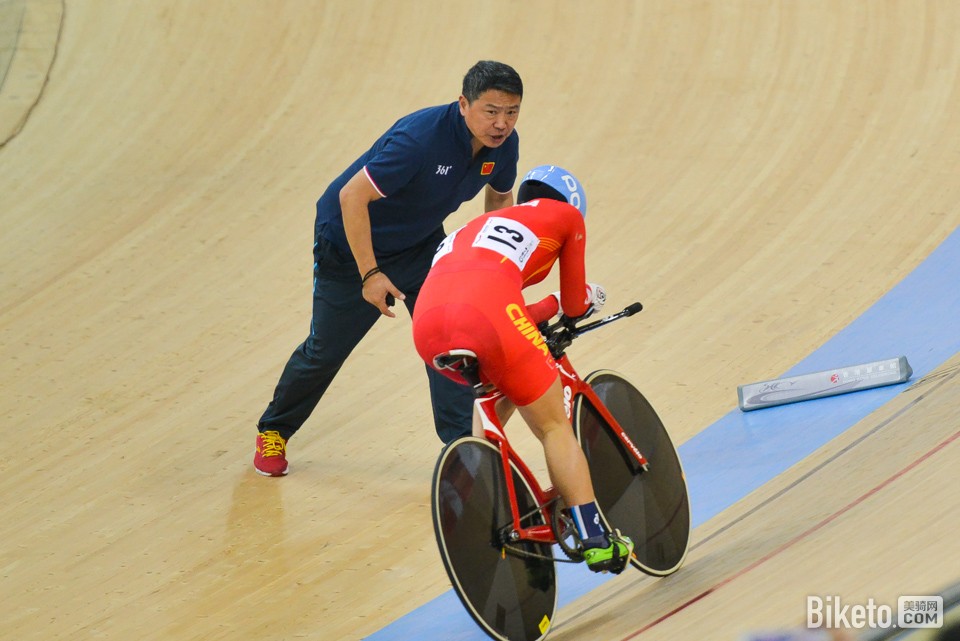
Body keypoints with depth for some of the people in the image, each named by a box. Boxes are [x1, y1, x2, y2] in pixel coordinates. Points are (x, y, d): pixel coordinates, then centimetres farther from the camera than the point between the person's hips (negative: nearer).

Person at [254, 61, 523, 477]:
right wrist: (370, 274, -35)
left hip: (421, 243, 5)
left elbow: (499, 197, 7)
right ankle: (273, 432, 33)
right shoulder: (420, 137, -38)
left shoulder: (503, 144, -15)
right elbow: (353, 197, -35)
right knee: (325, 350, 9)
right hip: (351, 242, -5)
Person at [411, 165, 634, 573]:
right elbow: (575, 305, 30)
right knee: (554, 426, 9)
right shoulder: (565, 215, 26)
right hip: (484, 314, -6)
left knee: (503, 392, 34)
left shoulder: (481, 225, 40)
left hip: (426, 323, 6)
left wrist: (551, 307, 52)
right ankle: (596, 541, 2)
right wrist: (588, 297, 52)